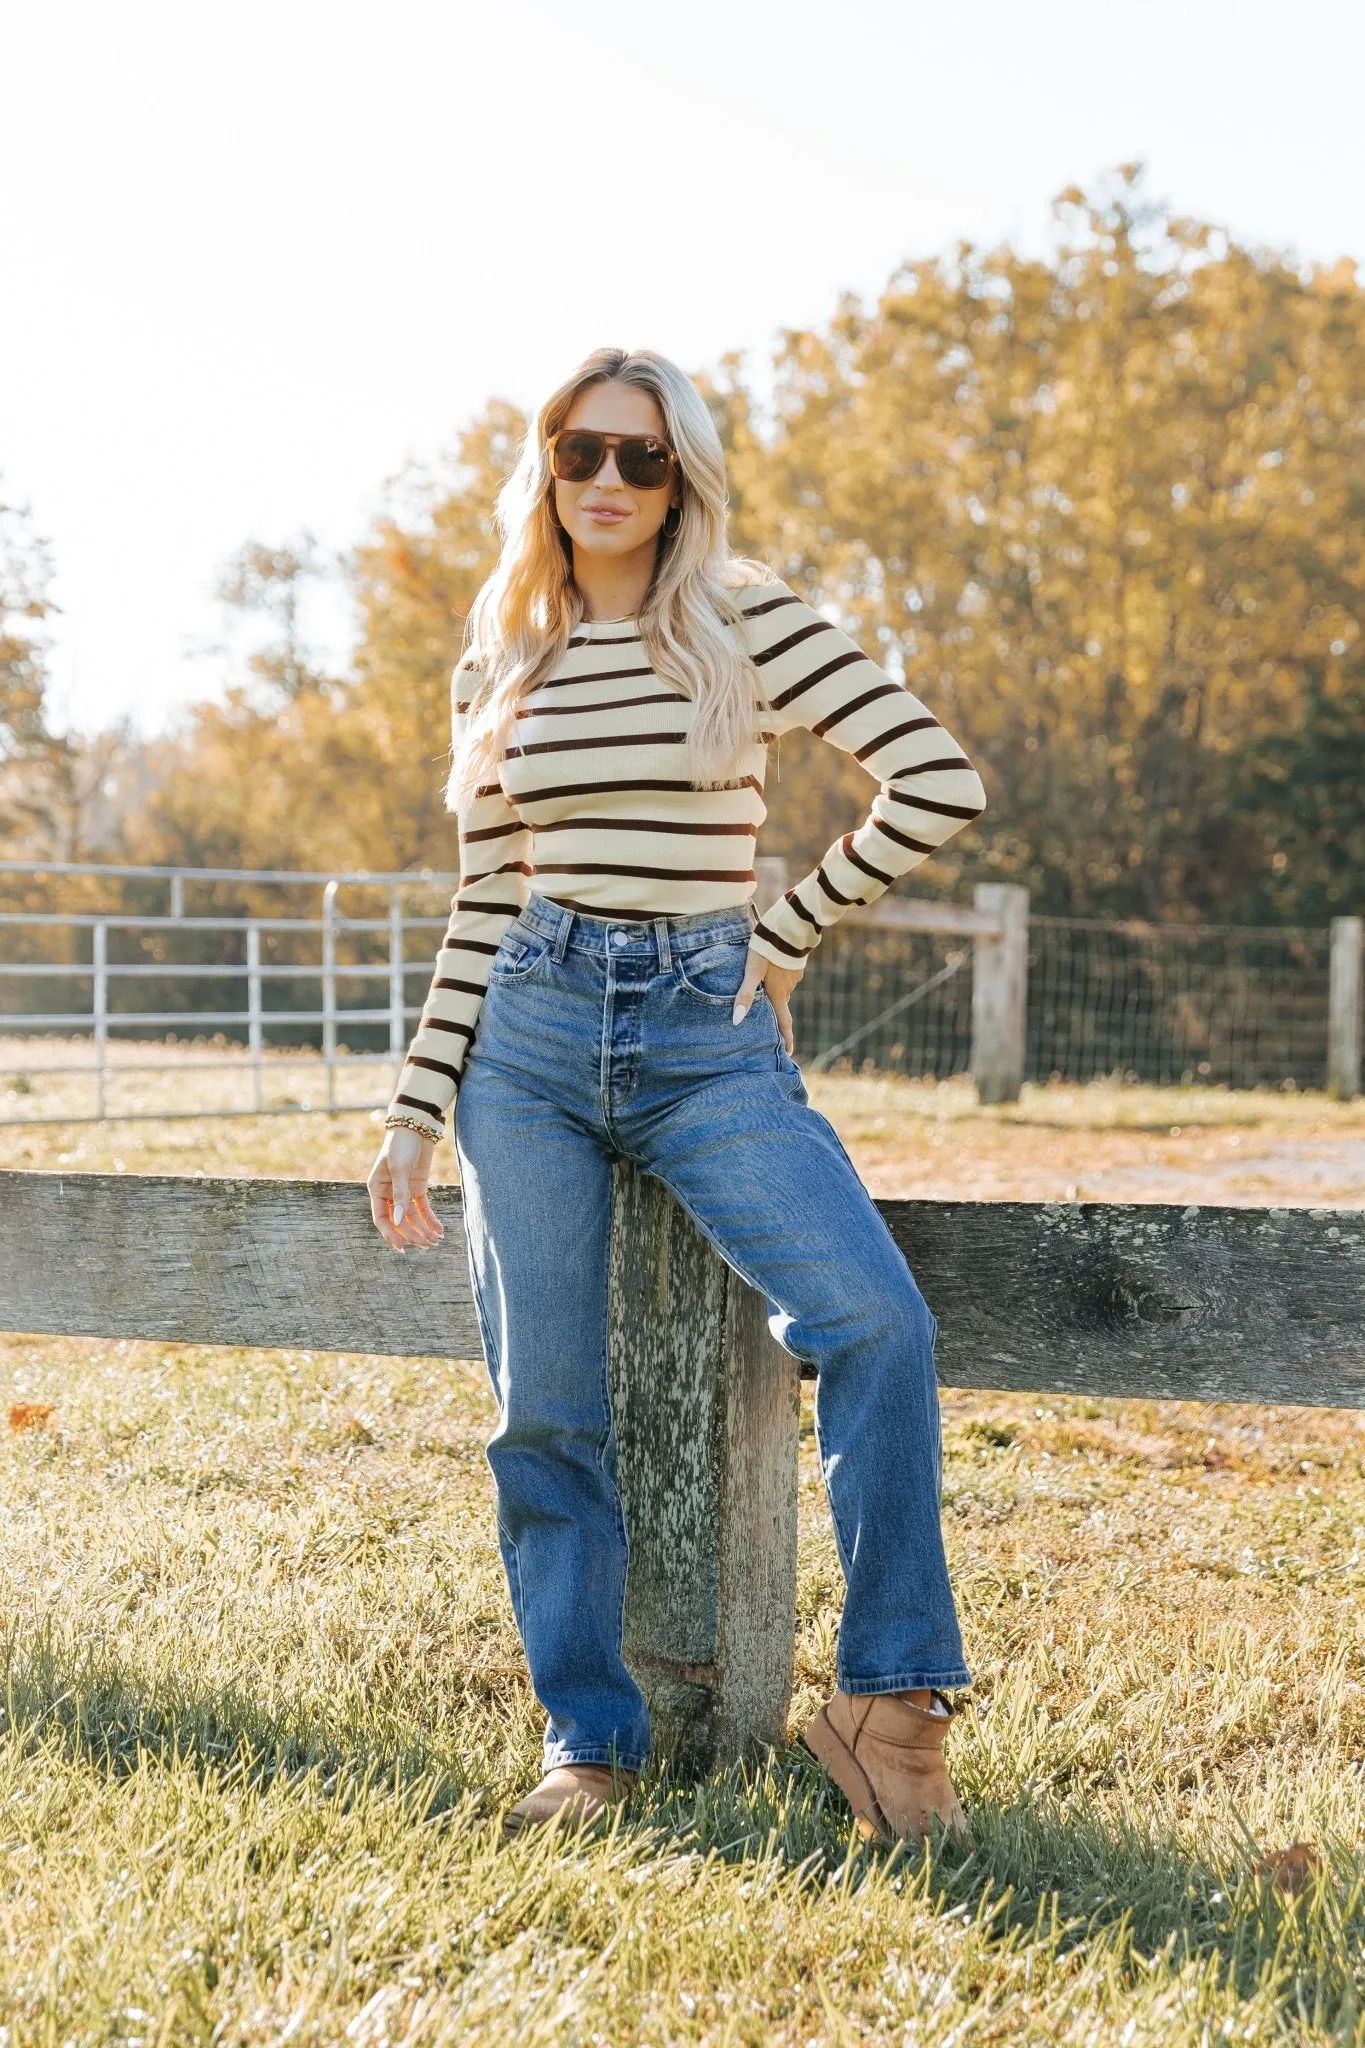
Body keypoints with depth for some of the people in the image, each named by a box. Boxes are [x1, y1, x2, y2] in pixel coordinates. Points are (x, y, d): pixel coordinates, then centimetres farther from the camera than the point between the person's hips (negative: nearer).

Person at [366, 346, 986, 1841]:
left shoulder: (746, 623, 1)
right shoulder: (498, 664, 10)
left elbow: (937, 781, -5)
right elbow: (479, 906, 12)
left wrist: (788, 934, -4)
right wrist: (414, 1114, 8)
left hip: (708, 1038, -2)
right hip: (529, 1040, 3)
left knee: (875, 1319, -22)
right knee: (544, 1408, 2)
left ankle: (888, 1700, -10)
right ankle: (588, 1741, 15)